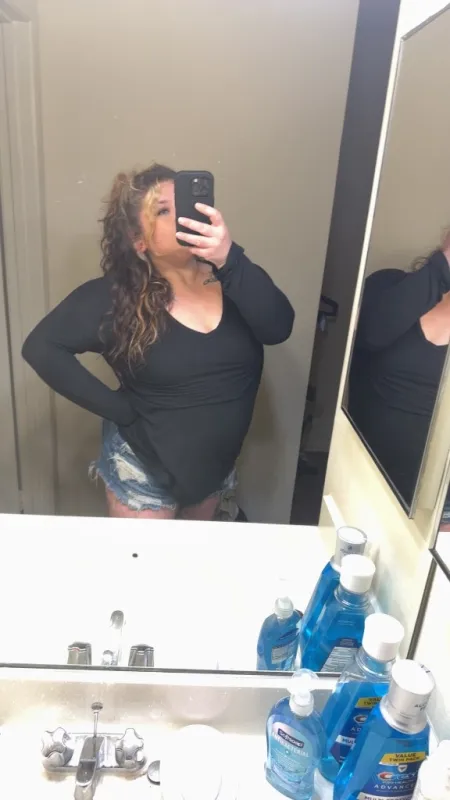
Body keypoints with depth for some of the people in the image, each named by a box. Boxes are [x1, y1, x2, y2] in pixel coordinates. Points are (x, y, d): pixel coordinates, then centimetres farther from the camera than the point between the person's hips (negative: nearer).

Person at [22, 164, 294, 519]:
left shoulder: (228, 275, -9)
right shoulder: (115, 296, -18)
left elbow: (278, 329, -22)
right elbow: (41, 347, -19)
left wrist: (231, 260, -36)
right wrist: (118, 408, -20)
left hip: (218, 462, 4)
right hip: (146, 467, -3)